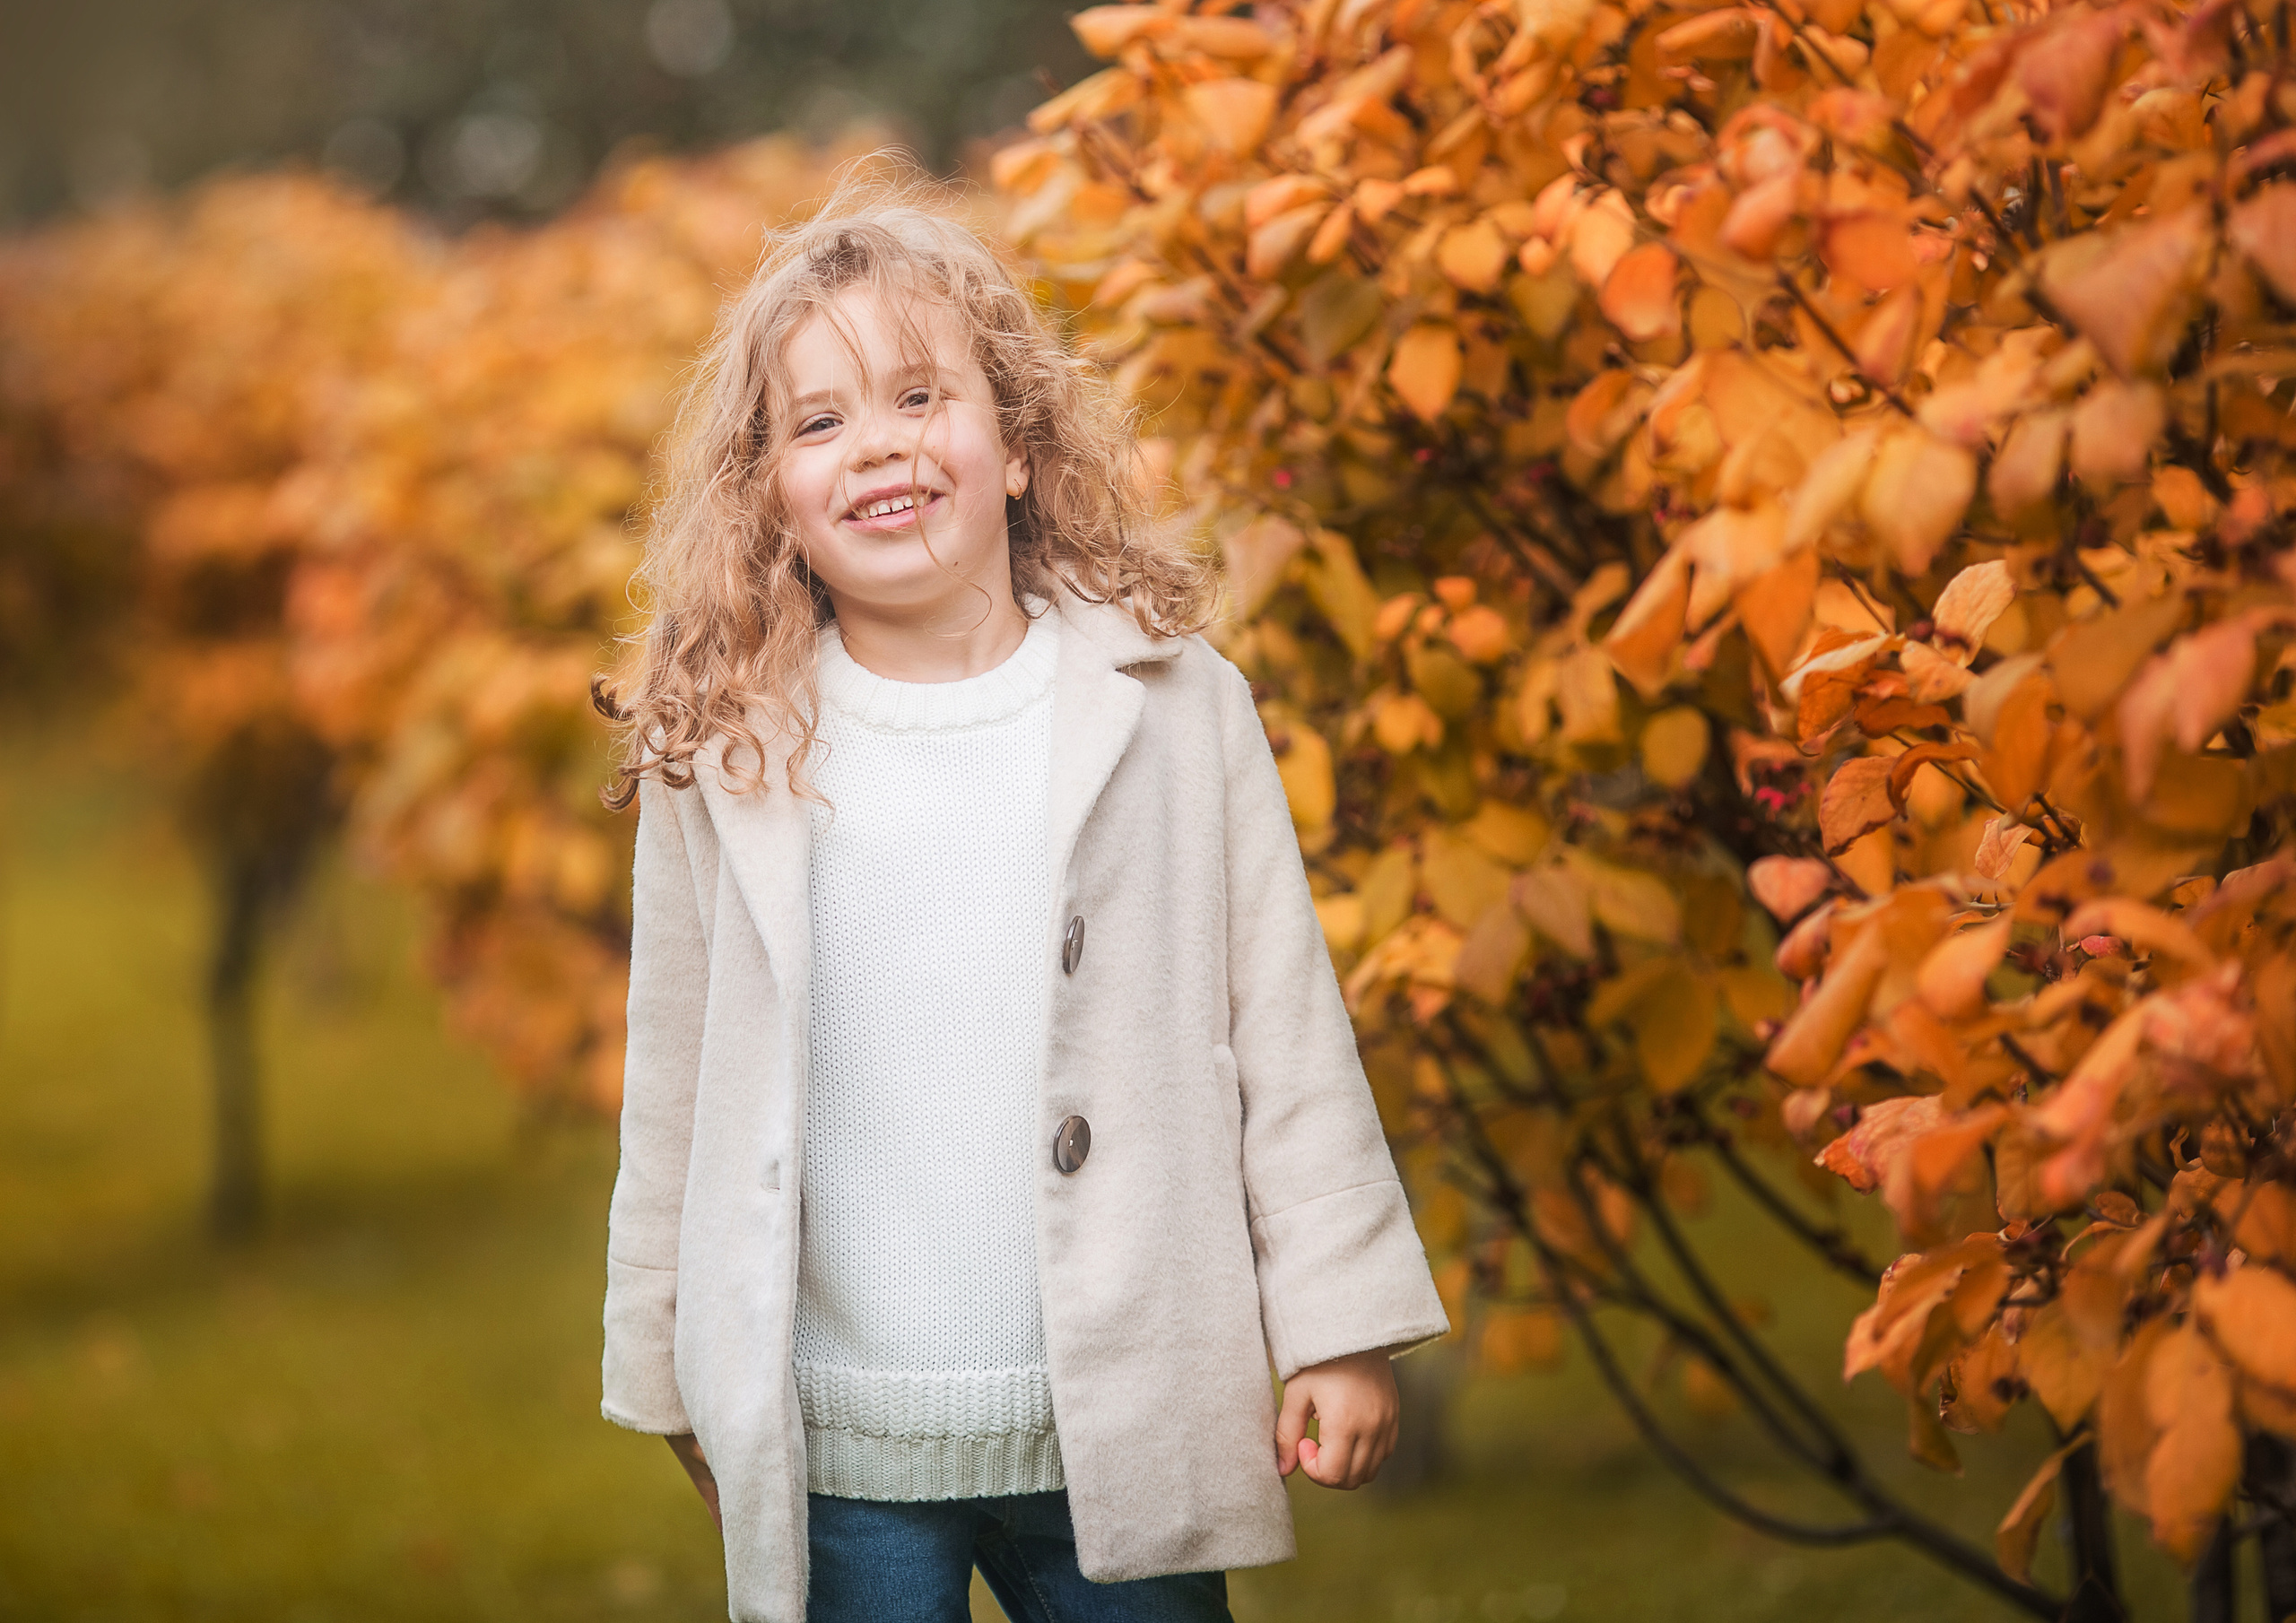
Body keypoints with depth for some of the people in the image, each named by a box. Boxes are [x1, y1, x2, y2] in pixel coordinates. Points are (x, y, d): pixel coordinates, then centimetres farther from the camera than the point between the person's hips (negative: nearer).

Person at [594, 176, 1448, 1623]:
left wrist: (1342, 1326, 0)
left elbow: (1287, 1029, 2)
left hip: (1122, 1438, 0)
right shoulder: (720, 758, 0)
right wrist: (674, 1373, 12)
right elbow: (676, 1095, 8)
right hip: (833, 1456, 0)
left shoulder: (1172, 703, 0)